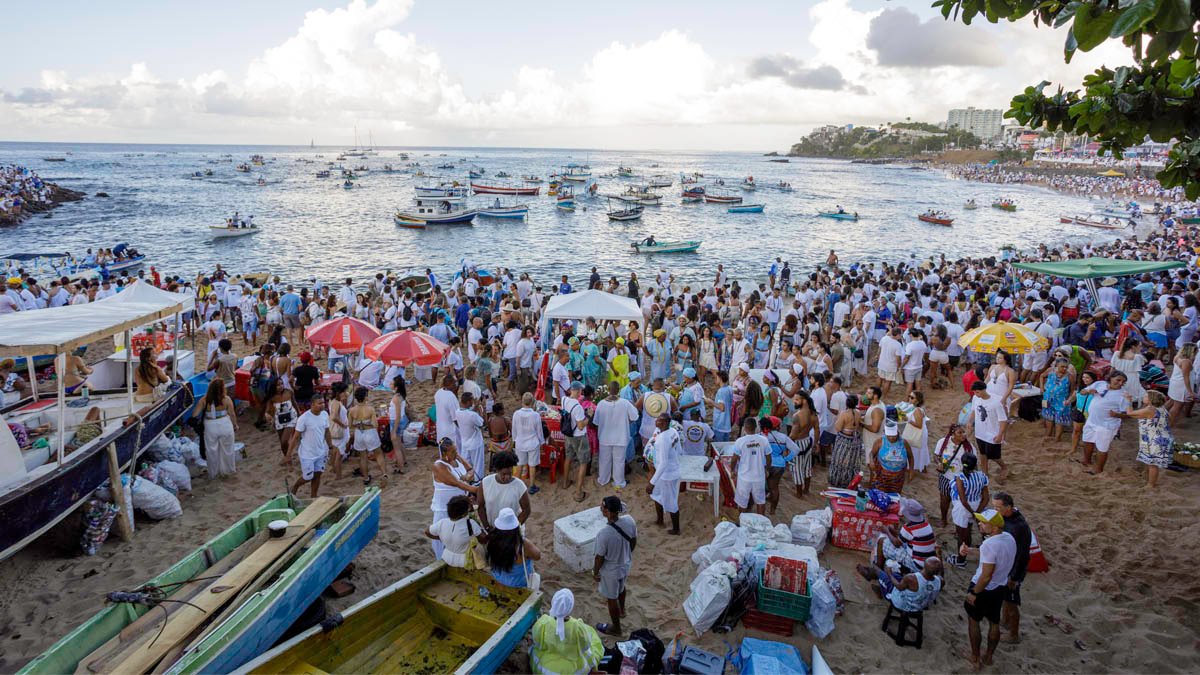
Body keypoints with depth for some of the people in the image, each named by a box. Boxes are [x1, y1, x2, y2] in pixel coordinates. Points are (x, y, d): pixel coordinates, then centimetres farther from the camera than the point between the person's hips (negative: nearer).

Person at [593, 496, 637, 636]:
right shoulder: (629, 520, -22)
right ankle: (621, 610, 61)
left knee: (611, 598, 20)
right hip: (626, 564, 6)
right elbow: (634, 542, -3)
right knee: (621, 587, 35)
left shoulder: (604, 533, -39)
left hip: (611, 570, -6)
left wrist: (595, 572, -3)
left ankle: (615, 628, 42)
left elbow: (600, 558, -23)